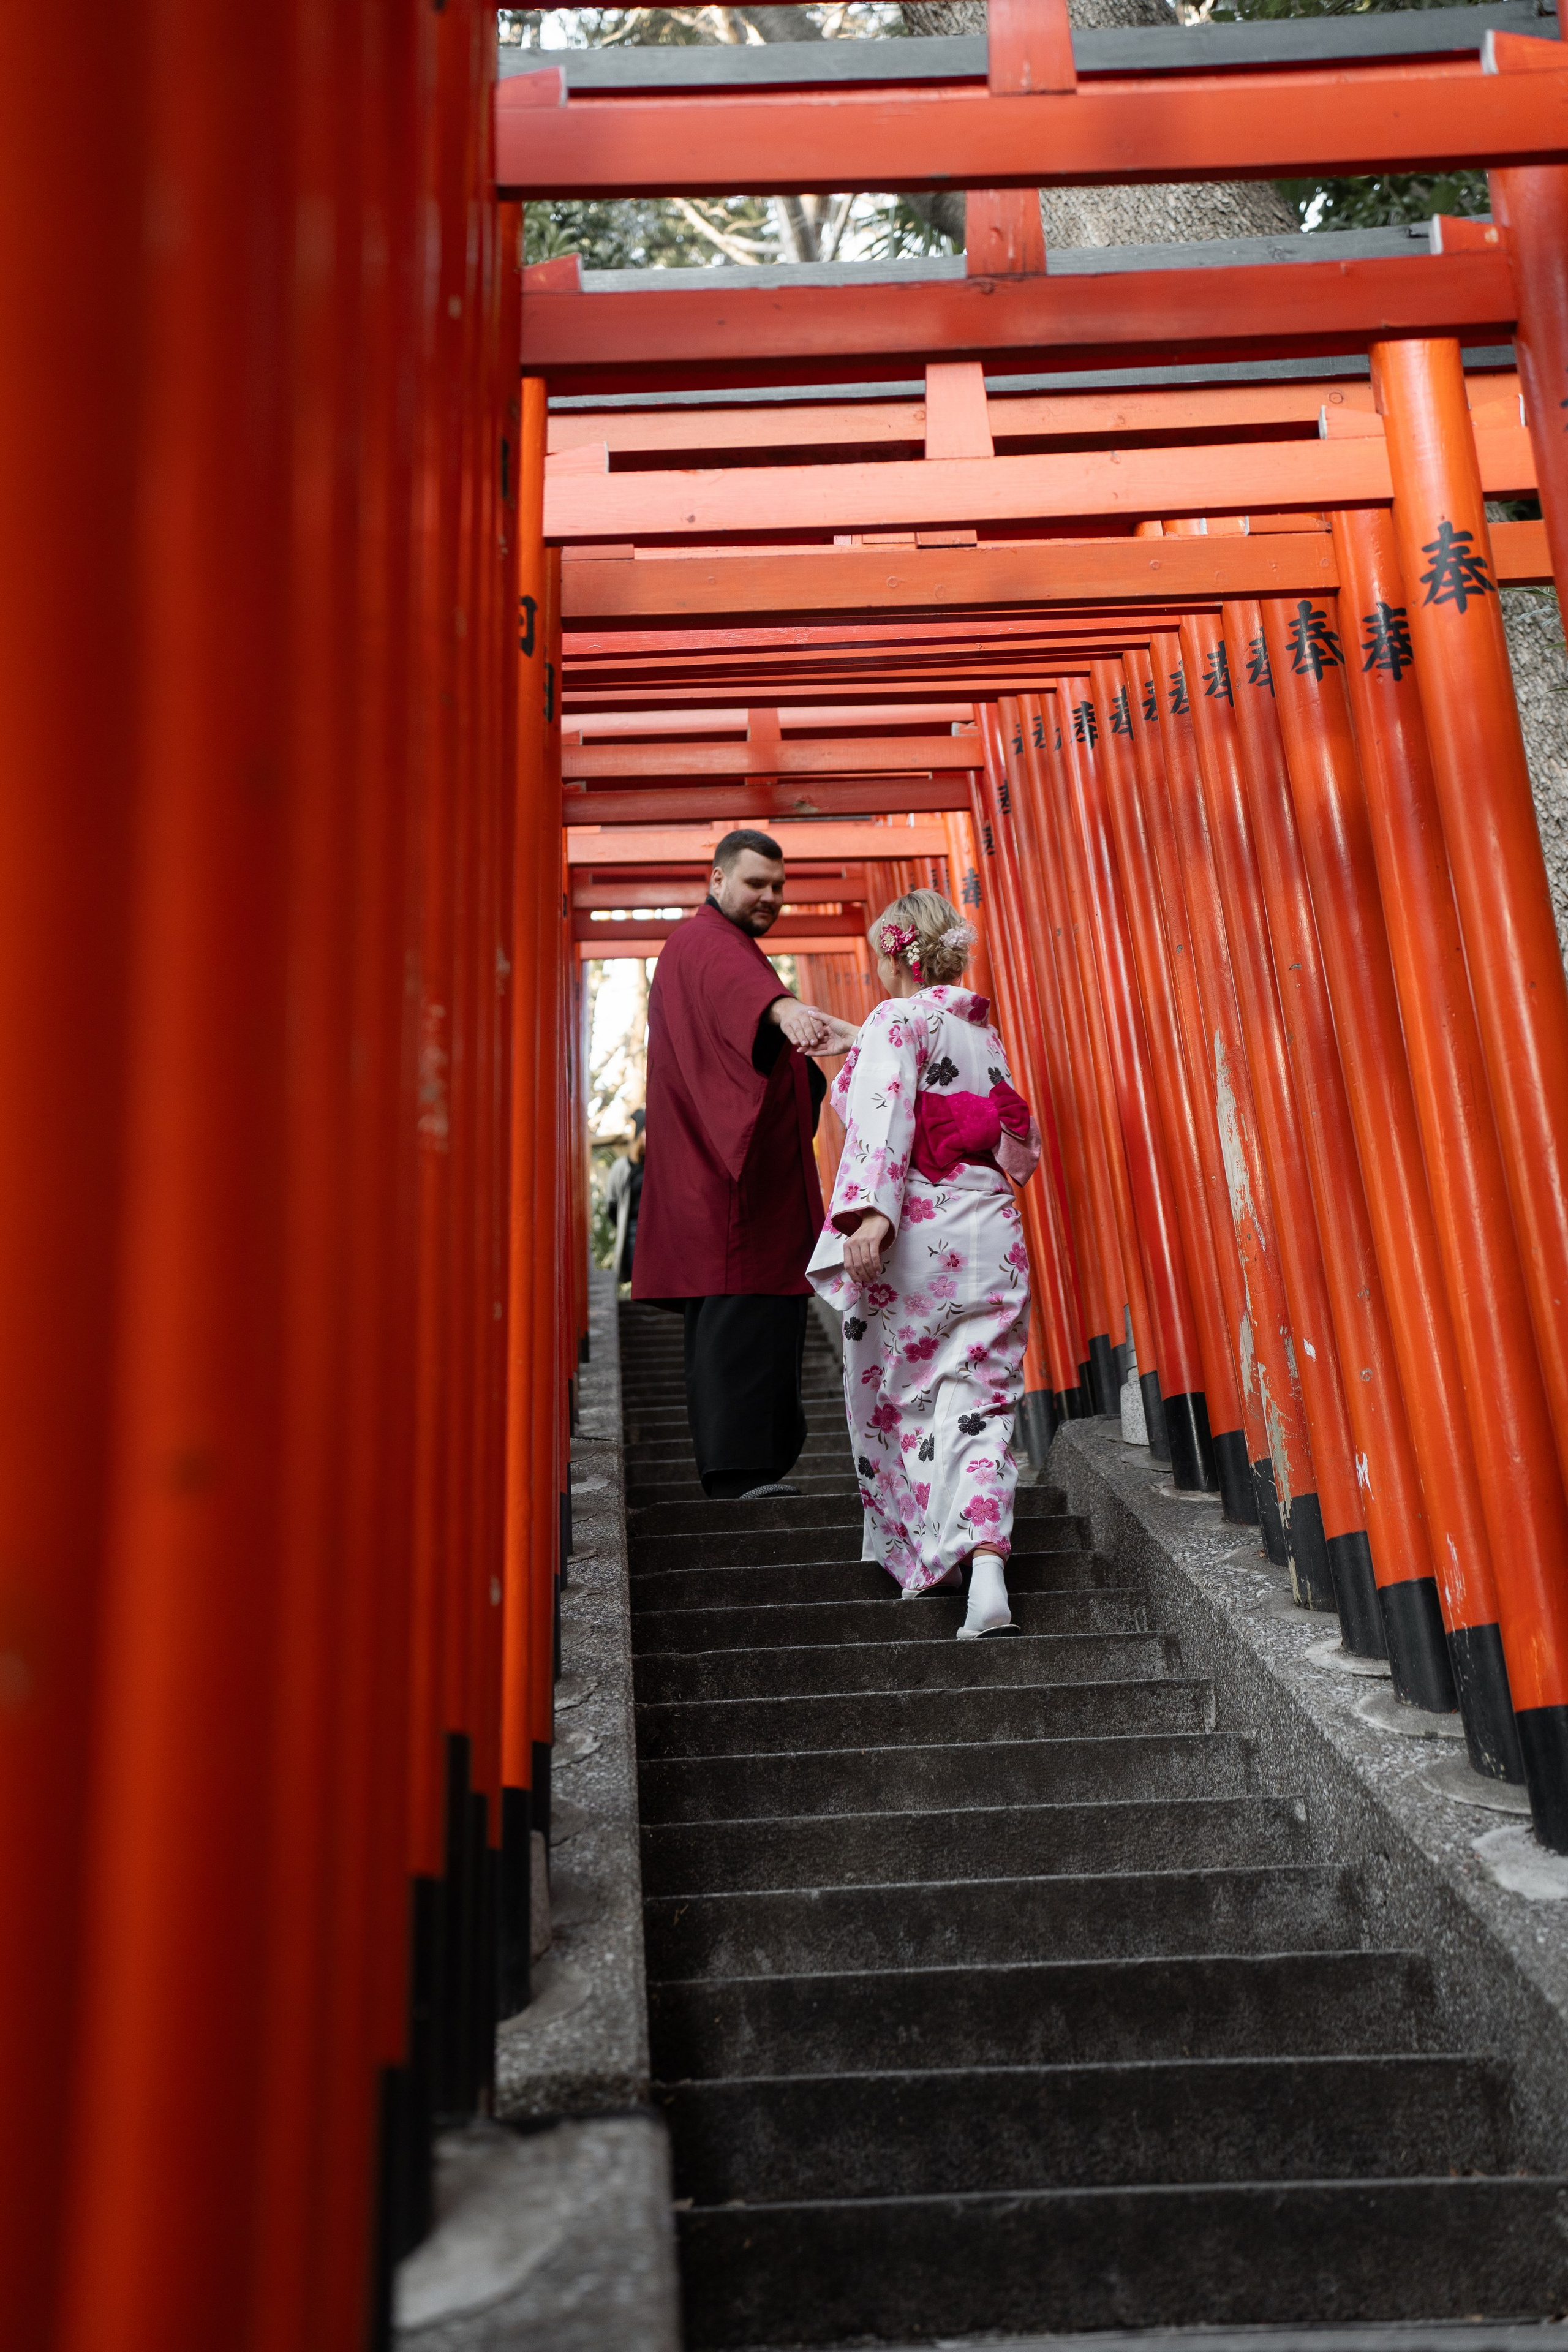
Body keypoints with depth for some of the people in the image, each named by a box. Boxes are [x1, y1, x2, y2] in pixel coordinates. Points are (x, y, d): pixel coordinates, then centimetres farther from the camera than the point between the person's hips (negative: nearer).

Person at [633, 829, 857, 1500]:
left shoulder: (727, 947, 28)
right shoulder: (706, 942, -7)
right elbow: (741, 985, -32)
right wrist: (786, 1009, -52)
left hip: (749, 1171, 11)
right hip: (735, 1175, -11)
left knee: (736, 1313, 10)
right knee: (744, 1310, -15)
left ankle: (738, 1470, 14)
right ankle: (741, 1471, -16)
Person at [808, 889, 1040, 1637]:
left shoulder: (898, 1021, -3)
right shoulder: (984, 1030, 16)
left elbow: (886, 1112, -19)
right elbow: (1021, 1141, 21)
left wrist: (872, 1211, -29)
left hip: (914, 1235, -5)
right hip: (991, 1234, 5)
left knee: (898, 1395, 12)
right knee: (979, 1402, 2)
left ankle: (917, 1555, 22)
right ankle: (987, 1568, -12)